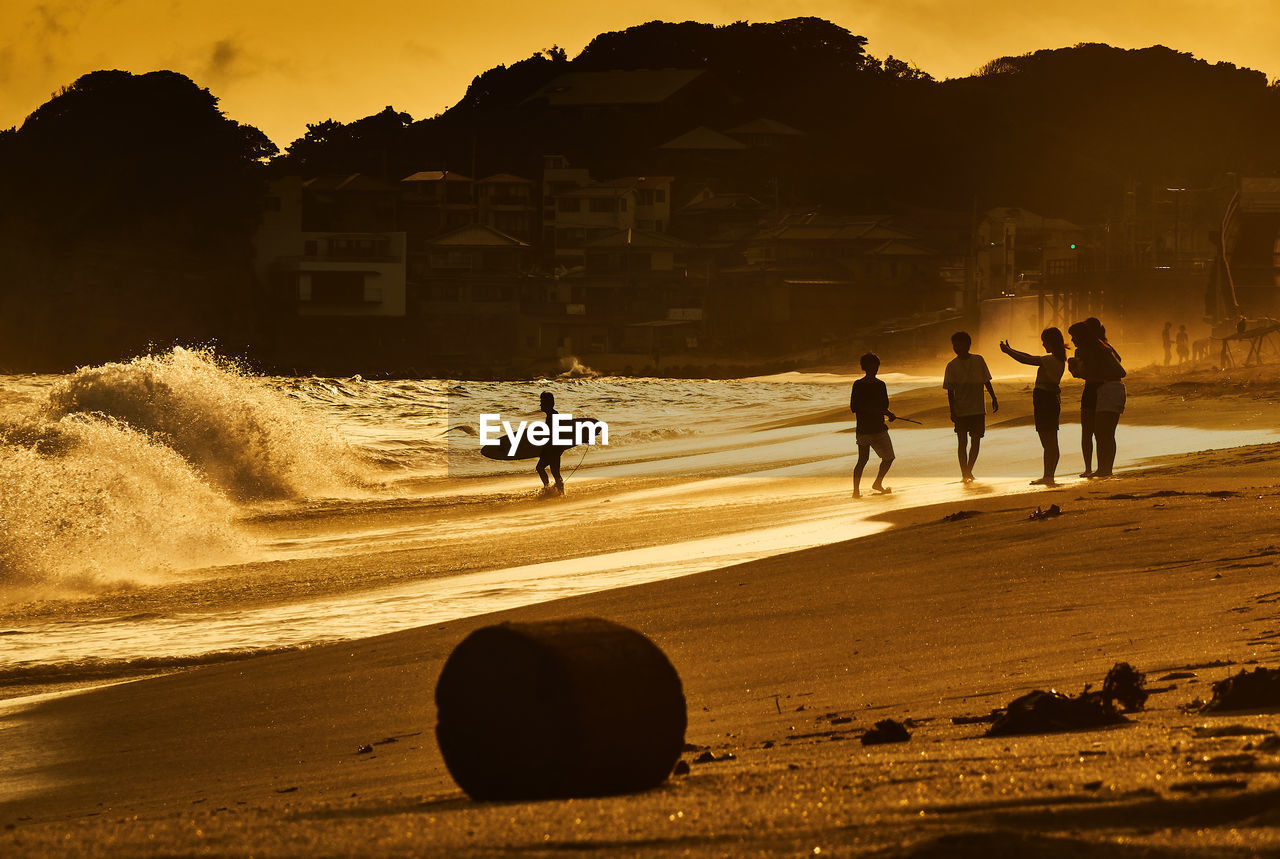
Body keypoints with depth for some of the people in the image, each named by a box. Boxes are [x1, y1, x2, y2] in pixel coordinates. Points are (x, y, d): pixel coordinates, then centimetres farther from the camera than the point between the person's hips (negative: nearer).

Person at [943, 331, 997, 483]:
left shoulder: (978, 361, 3)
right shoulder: (952, 366, -3)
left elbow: (986, 382, 13)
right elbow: (950, 391, -3)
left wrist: (994, 399, 10)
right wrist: (952, 412, -10)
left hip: (978, 409, 2)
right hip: (961, 411, -2)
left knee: (975, 441, 6)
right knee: (962, 442, -4)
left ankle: (969, 470, 21)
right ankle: (964, 473, 4)